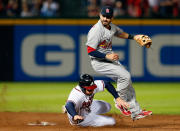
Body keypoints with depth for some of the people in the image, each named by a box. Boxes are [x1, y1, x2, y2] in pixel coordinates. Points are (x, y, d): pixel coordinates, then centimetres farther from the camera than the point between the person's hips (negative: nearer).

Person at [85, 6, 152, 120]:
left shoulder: (111, 26, 2)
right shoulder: (96, 30, -24)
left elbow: (119, 33, 26)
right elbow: (90, 51, -24)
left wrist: (133, 37, 14)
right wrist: (107, 56, -29)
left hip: (111, 58, 9)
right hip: (99, 62, -9)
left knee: (127, 82, 8)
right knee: (125, 76, -22)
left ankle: (136, 112, 17)